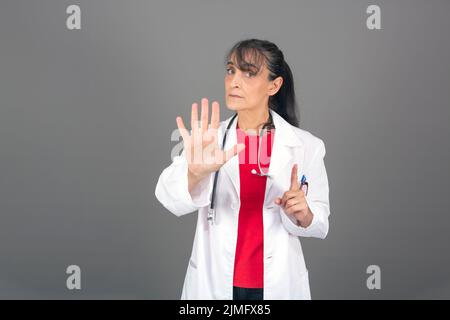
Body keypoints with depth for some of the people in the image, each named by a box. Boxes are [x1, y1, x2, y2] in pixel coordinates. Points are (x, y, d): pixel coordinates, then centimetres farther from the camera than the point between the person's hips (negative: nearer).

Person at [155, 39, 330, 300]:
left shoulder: (306, 146, -7)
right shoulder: (211, 139, -6)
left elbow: (320, 223, 0)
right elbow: (170, 197, -23)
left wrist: (303, 215, -22)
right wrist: (195, 172, -44)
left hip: (279, 285, 0)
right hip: (213, 284, 1)